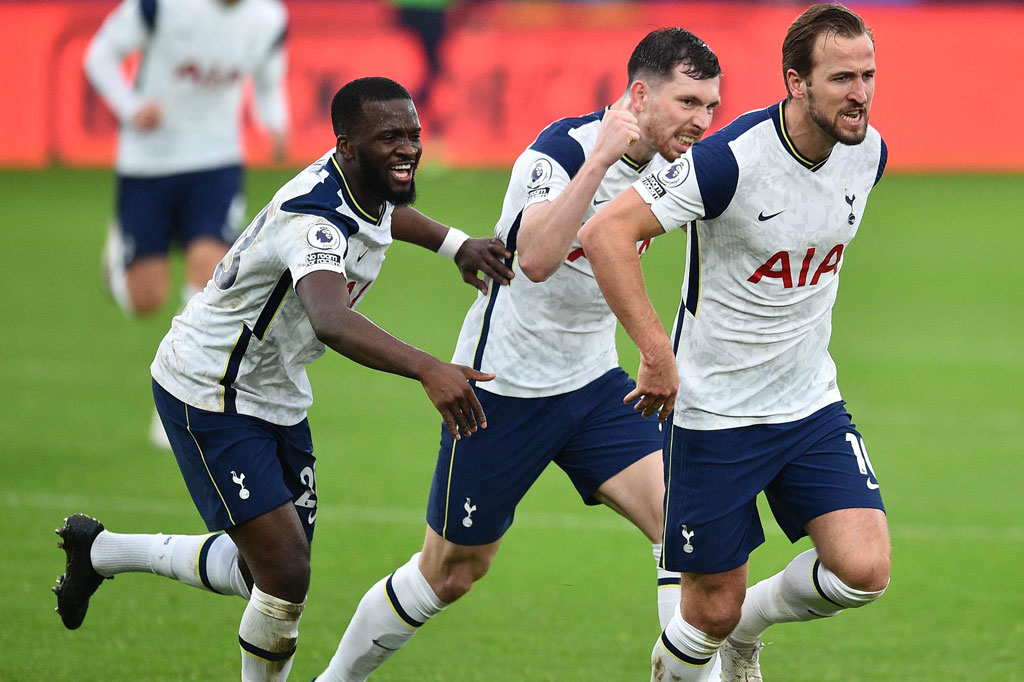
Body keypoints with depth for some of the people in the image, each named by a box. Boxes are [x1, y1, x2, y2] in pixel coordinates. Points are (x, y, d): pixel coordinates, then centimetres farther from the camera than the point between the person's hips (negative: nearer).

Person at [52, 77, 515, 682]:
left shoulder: (367, 183, -3)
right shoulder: (315, 220, -32)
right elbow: (331, 321, -54)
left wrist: (456, 243, 6)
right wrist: (428, 370, -69)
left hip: (276, 393, 10)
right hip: (210, 394, -10)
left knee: (273, 575, 13)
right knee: (286, 575, -15)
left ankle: (101, 549, 32)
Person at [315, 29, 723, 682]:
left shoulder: (662, 165, -1)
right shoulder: (561, 149, -24)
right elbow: (535, 258, -41)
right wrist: (600, 156, -43)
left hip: (592, 382, 6)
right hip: (504, 383, -6)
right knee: (450, 572, 7)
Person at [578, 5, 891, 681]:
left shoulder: (868, 151, -4)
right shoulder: (732, 159, -24)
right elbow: (606, 233, -26)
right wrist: (657, 352, -28)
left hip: (811, 399, 5)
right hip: (715, 414, -5)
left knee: (864, 571, -11)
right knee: (713, 607, 1)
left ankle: (749, 624, 20)